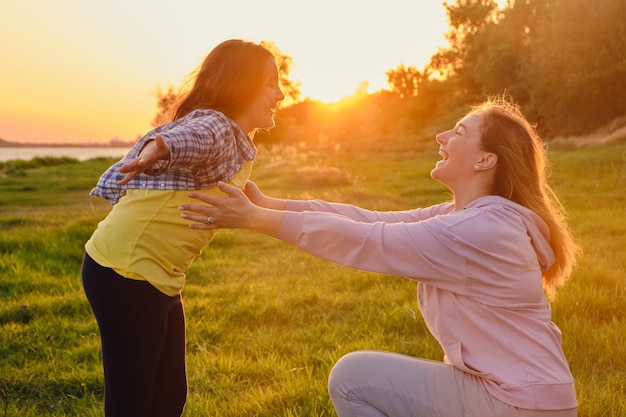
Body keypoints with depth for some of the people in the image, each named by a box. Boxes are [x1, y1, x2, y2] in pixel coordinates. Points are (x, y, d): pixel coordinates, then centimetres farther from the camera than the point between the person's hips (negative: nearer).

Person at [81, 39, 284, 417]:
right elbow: (185, 138, -39)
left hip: (160, 277, 10)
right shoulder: (214, 127, -16)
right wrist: (157, 147, -58)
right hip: (125, 271, -10)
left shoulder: (239, 146, 15)